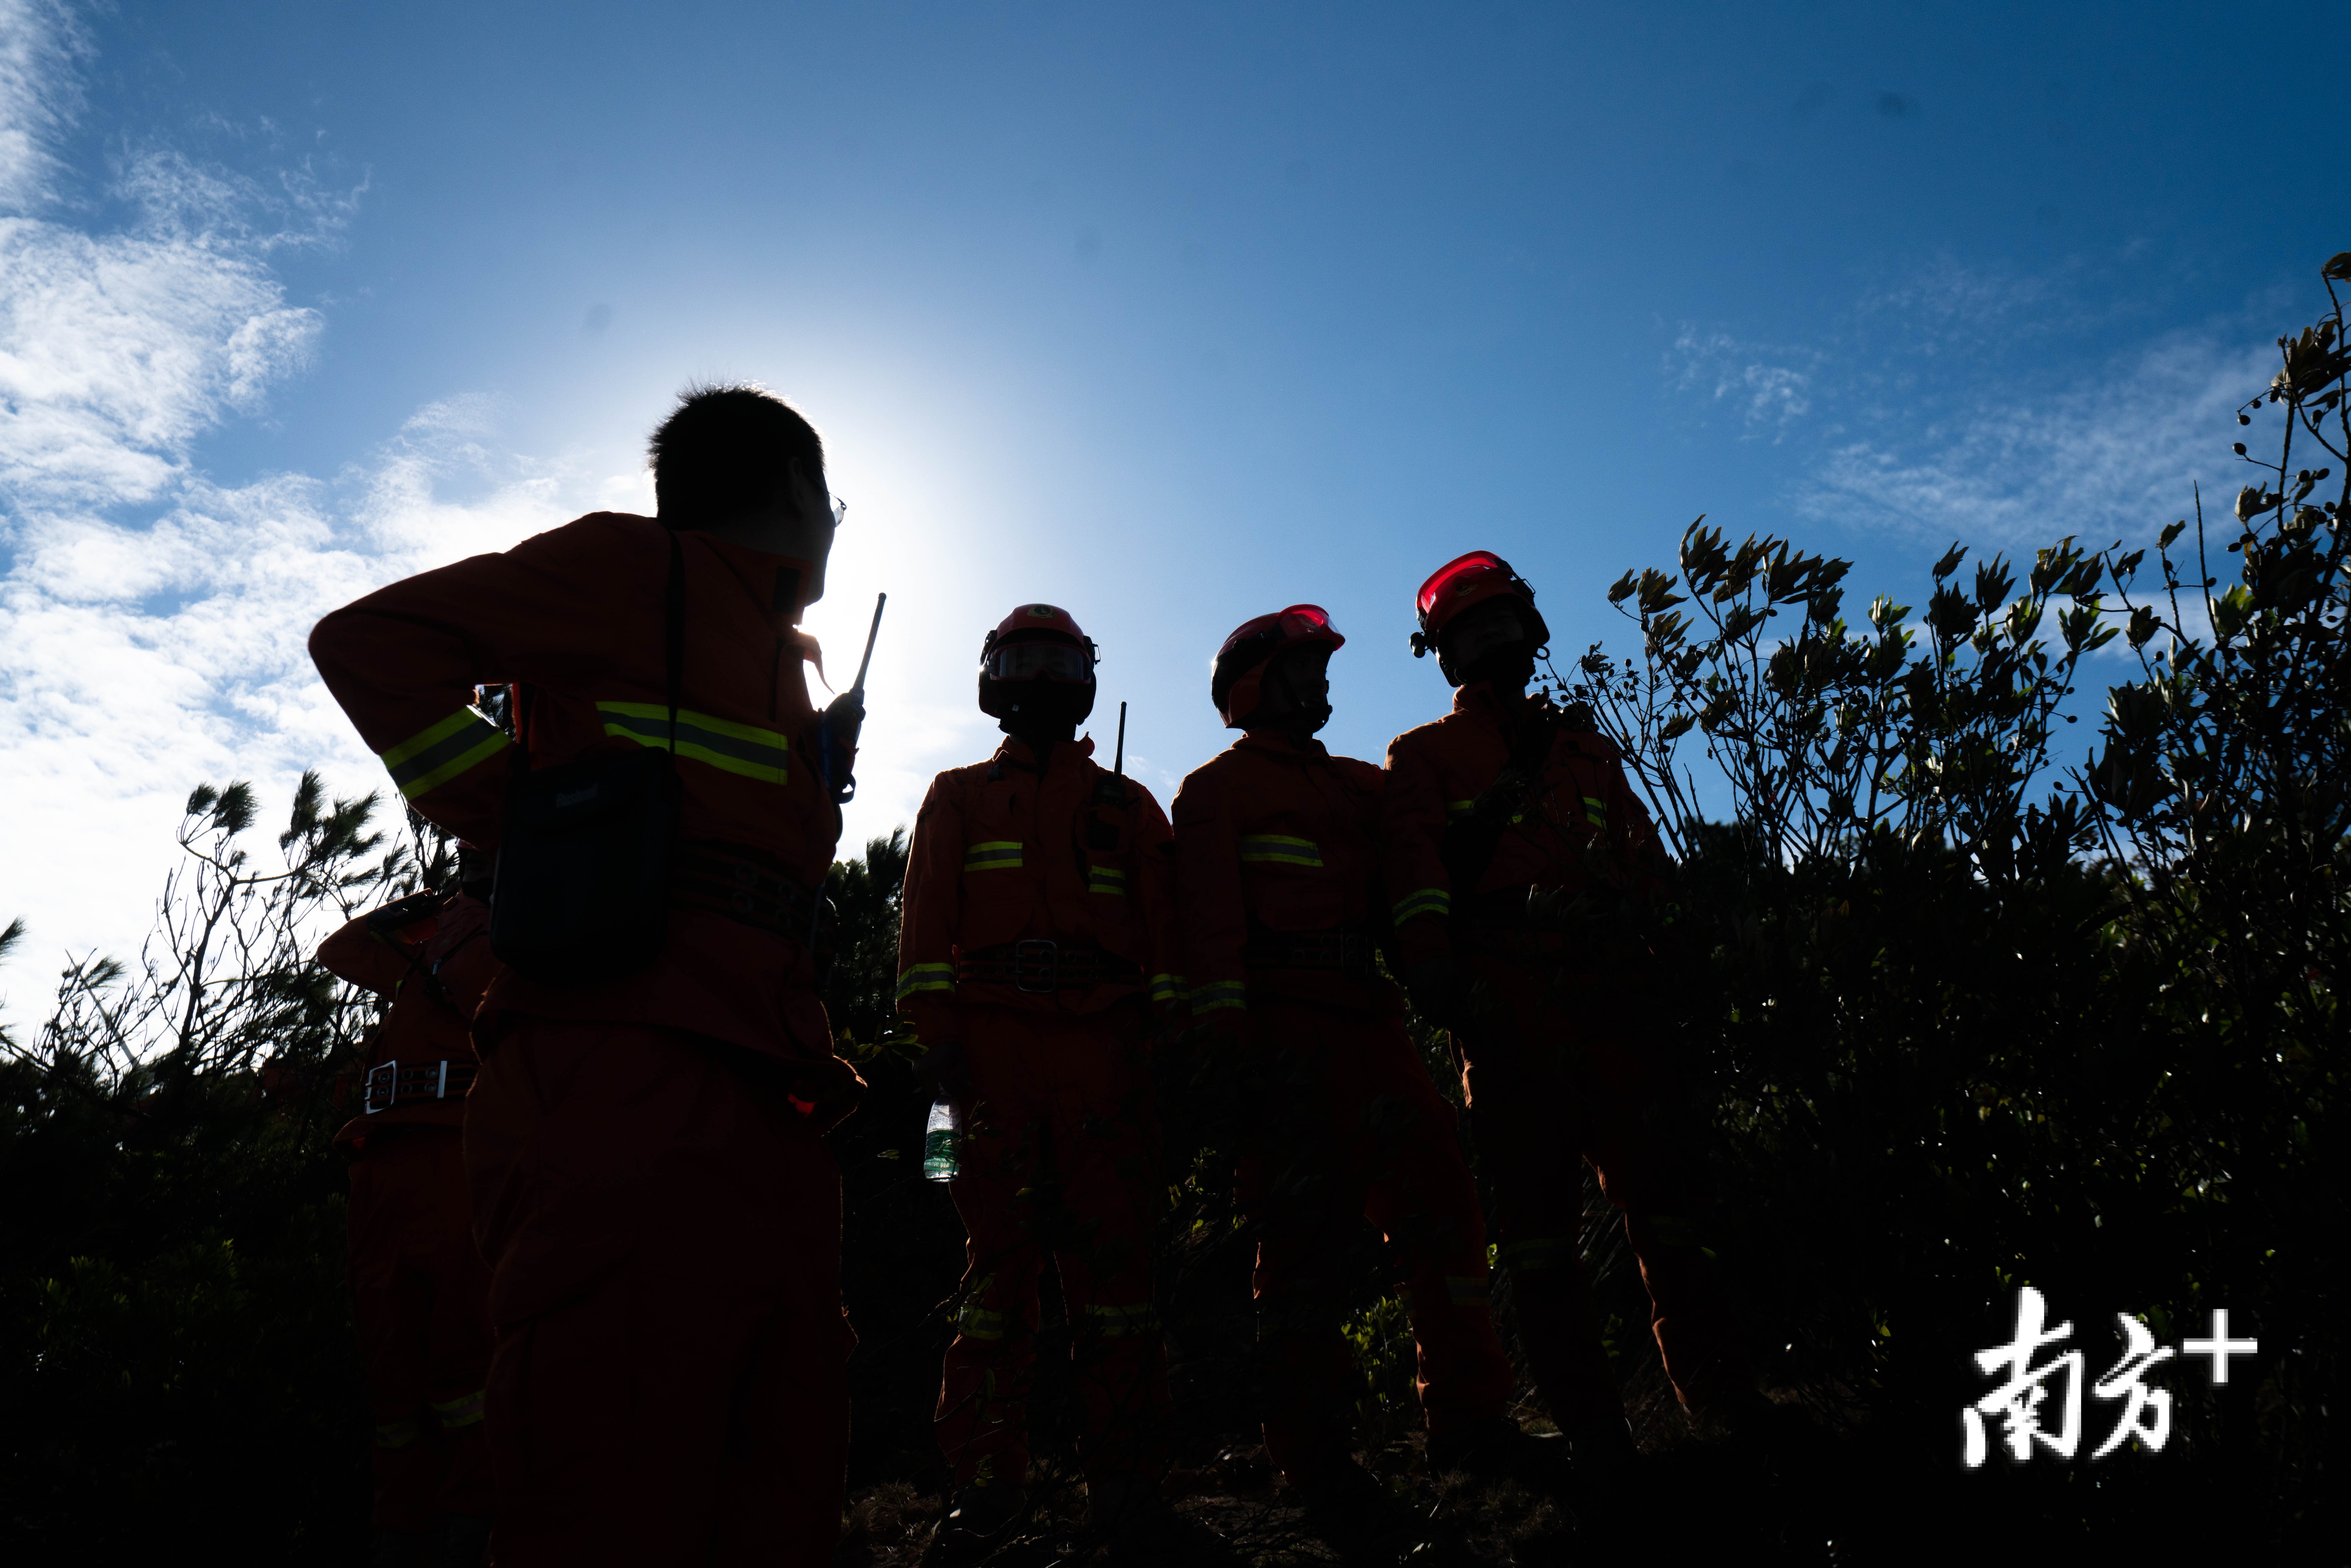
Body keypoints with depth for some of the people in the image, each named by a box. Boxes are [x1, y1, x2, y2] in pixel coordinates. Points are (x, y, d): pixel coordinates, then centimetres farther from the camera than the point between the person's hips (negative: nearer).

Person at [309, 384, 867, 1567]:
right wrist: (526, 816, -9)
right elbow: (375, 636, -3)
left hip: (764, 1108, 9)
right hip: (625, 1080, -9)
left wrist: (819, 776, 20)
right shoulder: (636, 564, 5)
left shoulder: (779, 655, 30)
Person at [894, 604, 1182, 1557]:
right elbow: (927, 917, 8)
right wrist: (934, 1027, -5)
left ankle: (1123, 1480, 8)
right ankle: (987, 1486, 7)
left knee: (1113, 1253, -1)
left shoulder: (1128, 807, 19)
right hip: (992, 1043, 0)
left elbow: (1163, 925, 11)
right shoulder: (959, 798, 19)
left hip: (1103, 1049, 0)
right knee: (999, 1253, -1)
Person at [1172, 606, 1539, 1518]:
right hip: (1282, 1028, -6)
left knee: (1437, 1193, 1)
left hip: (1366, 1021, 6)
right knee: (1302, 1228, -4)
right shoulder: (1218, 789, 5)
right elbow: (1211, 913, -6)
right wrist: (1227, 1024, -16)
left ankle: (1466, 1419, 13)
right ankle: (1313, 1455, 5)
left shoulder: (1362, 786, 24)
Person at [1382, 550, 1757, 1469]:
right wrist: (1429, 960, -22)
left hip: (1600, 989, 4)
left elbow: (1644, 851, 20)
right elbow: (1415, 864, -5)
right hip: (1502, 1000, -3)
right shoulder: (1425, 756, 11)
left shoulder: (1585, 751, 24)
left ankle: (1719, 1384, 14)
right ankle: (1588, 1420, 6)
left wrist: (1624, 890, -4)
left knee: (1653, 1177, 3)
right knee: (1535, 1202, -1)